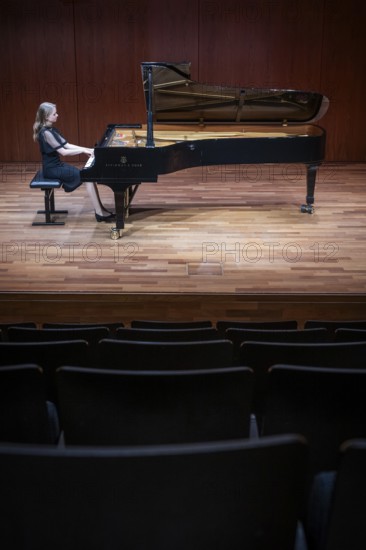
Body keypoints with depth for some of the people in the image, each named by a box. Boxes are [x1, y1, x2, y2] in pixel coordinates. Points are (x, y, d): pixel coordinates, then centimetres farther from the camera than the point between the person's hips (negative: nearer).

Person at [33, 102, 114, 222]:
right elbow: (63, 152, -23)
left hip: (58, 165, 9)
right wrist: (83, 150, -17)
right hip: (52, 169, -9)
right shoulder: (46, 133, -20)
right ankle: (99, 213, -15)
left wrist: (87, 149, 0)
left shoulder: (52, 130, 10)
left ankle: (100, 209, -3)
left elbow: (67, 145, 10)